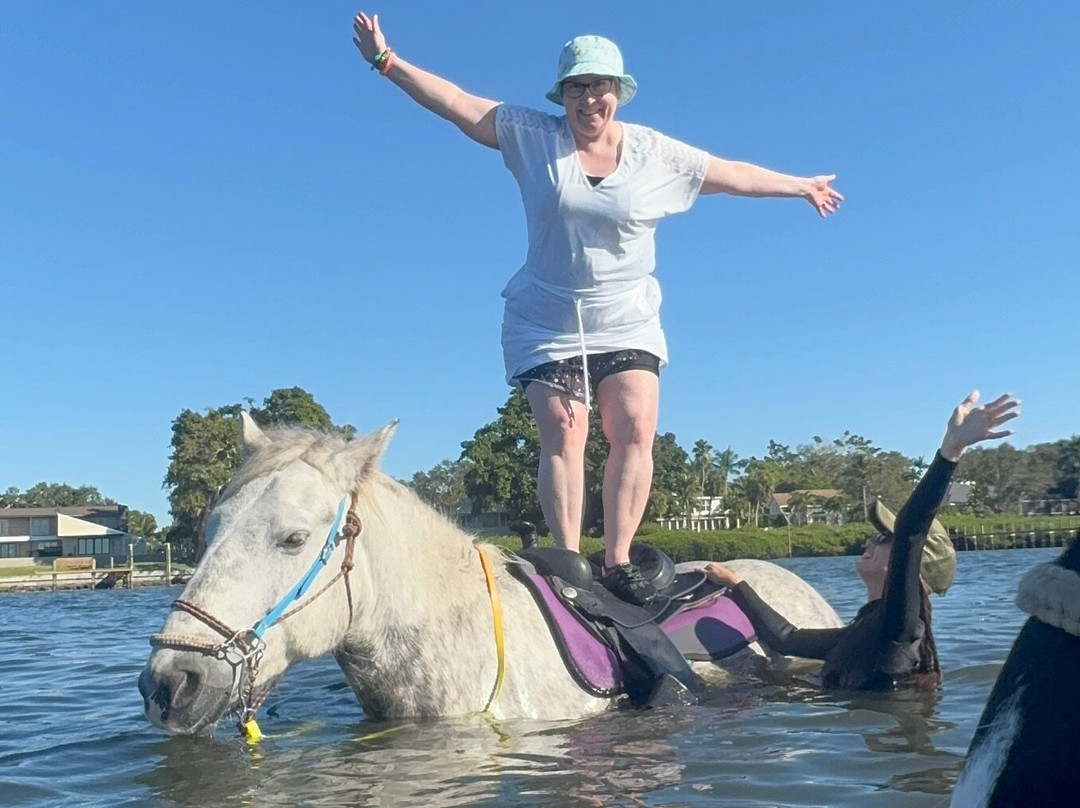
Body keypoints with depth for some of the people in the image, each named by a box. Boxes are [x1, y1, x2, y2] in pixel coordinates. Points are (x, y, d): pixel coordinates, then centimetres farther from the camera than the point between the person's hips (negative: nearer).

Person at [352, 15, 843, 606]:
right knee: (562, 433, -12)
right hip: (547, 322, -1)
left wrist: (801, 186, 21)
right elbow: (456, 104, -2)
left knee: (635, 430, -12)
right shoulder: (532, 136, 2)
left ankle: (618, 563, -6)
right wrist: (387, 60, -7)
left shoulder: (656, 153, 5)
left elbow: (735, 174, 14)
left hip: (627, 321, 2)